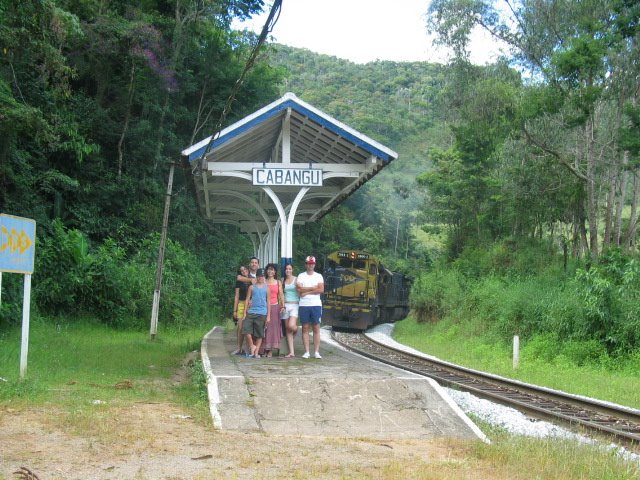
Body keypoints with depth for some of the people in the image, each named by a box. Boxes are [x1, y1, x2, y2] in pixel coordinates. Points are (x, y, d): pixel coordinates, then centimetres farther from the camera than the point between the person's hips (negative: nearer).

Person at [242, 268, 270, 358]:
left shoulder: (266, 288, 7)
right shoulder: (252, 287, 7)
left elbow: (268, 301, 8)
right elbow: (247, 300, 8)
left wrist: (268, 316, 3)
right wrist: (245, 313, 2)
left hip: (262, 313, 0)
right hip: (251, 312, 0)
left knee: (259, 334, 2)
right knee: (246, 329, -16)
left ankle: (256, 352, 9)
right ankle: (252, 346, 1)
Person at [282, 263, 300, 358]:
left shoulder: (296, 279, 1)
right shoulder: (282, 281, 13)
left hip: (294, 305, -4)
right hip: (285, 305, 4)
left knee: (291, 326, -23)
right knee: (287, 329, 0)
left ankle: (296, 330, 16)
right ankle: (291, 352, 1)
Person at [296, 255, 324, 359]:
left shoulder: (318, 276, 8)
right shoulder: (301, 276, 6)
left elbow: (321, 290, -6)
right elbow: (299, 290, -9)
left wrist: (306, 291, -9)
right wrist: (313, 288, -8)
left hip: (316, 305, 0)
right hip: (303, 305, 0)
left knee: (316, 329, -1)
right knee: (305, 329, 1)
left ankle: (316, 352, 1)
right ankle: (306, 352, 3)